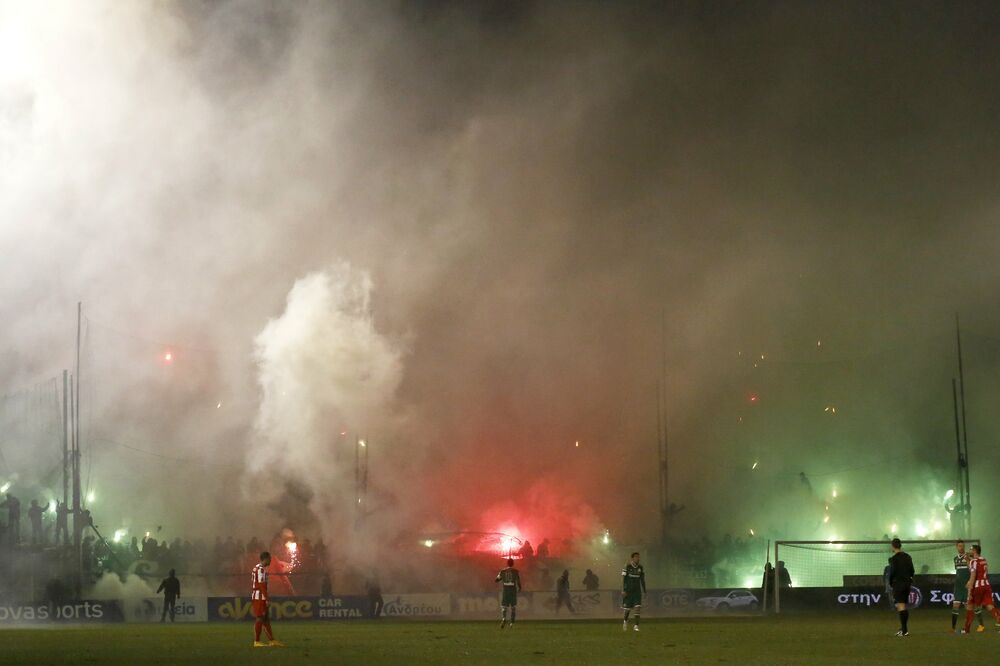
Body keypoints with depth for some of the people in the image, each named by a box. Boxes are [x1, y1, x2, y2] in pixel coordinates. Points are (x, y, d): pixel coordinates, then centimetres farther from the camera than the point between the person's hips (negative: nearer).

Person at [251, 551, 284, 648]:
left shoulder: (257, 567, 15)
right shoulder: (261, 569, -16)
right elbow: (262, 585, -20)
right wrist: (267, 599, -19)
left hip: (256, 597, 10)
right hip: (260, 597, -10)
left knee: (266, 619, 11)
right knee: (260, 618, -4)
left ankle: (272, 641, 15)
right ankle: (256, 642, 0)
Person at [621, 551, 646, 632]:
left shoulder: (640, 568, 5)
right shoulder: (627, 567, -7)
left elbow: (642, 580, 12)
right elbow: (623, 579, -7)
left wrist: (644, 590, 12)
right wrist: (623, 590, -13)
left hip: (637, 590, 3)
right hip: (628, 590, -3)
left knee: (637, 607, -11)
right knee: (627, 608, 5)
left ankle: (636, 625, -9)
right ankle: (625, 621, 35)